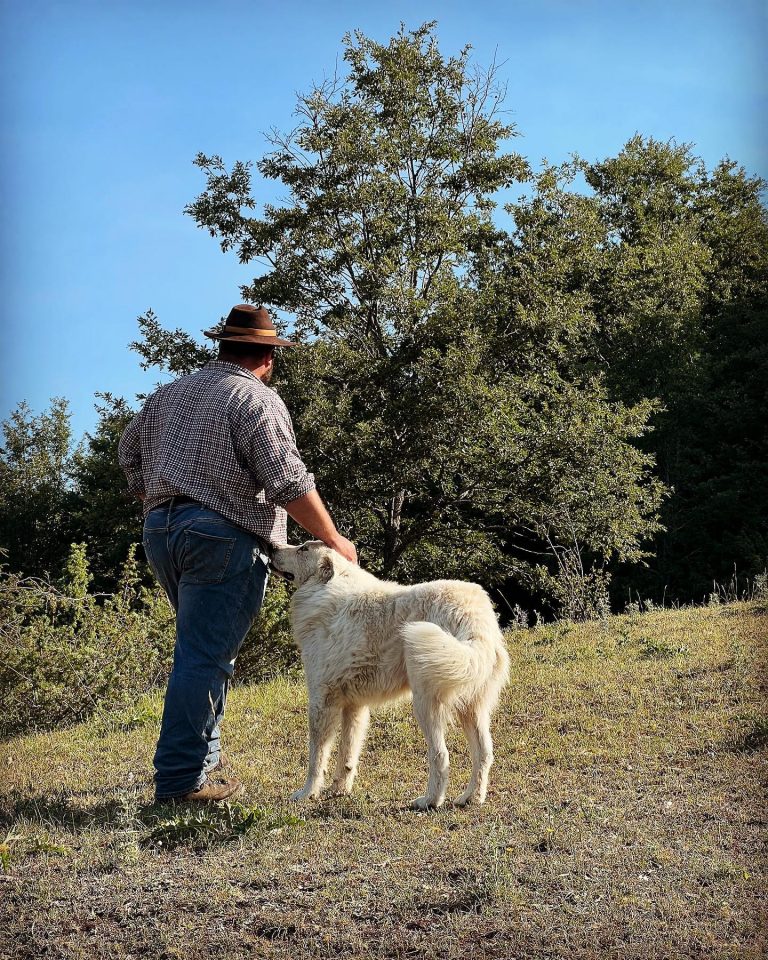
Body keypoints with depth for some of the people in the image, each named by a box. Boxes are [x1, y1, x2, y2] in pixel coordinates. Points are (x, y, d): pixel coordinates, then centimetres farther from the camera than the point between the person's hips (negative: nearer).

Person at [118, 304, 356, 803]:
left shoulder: (171, 392, 16)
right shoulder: (257, 400, -7)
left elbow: (130, 450, 25)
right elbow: (289, 482, -14)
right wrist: (334, 540, -6)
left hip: (160, 530, 8)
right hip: (223, 537, -8)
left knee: (204, 646, 21)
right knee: (206, 656, -6)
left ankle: (204, 754, 27)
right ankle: (181, 778, -5)